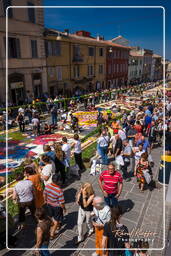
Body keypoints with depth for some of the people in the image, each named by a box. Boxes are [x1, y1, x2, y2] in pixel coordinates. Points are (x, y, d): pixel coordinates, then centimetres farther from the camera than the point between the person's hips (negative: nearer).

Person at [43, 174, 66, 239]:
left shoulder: (47, 186, -21)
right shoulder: (59, 191, -36)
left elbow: (44, 194, -2)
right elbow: (61, 203, -26)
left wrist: (45, 200, 18)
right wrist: (64, 208, -6)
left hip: (49, 204, 5)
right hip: (57, 207, -5)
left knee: (51, 217, 31)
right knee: (56, 220, 19)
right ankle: (52, 234, 32)